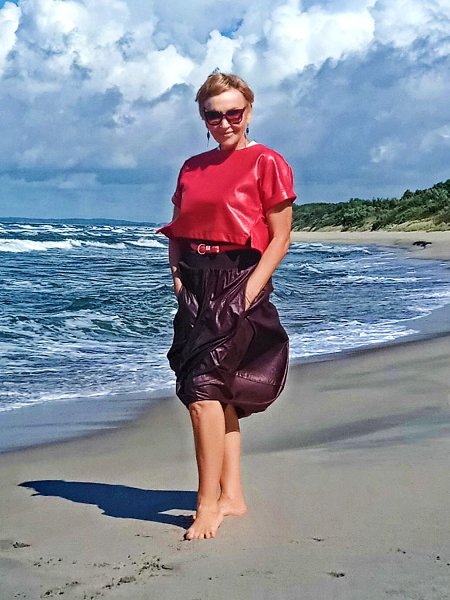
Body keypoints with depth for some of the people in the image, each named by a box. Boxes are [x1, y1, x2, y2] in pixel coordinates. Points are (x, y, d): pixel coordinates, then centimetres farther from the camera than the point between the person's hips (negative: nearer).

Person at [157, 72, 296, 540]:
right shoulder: (192, 168, 16)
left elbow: (279, 239, -6)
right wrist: (178, 275, 2)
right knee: (220, 393, 8)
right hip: (196, 285, 6)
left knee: (202, 388, -15)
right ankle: (232, 495, 15)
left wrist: (250, 290, -15)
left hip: (239, 281, -6)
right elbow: (176, 231, 19)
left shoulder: (266, 163, -3)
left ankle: (208, 504, -9)